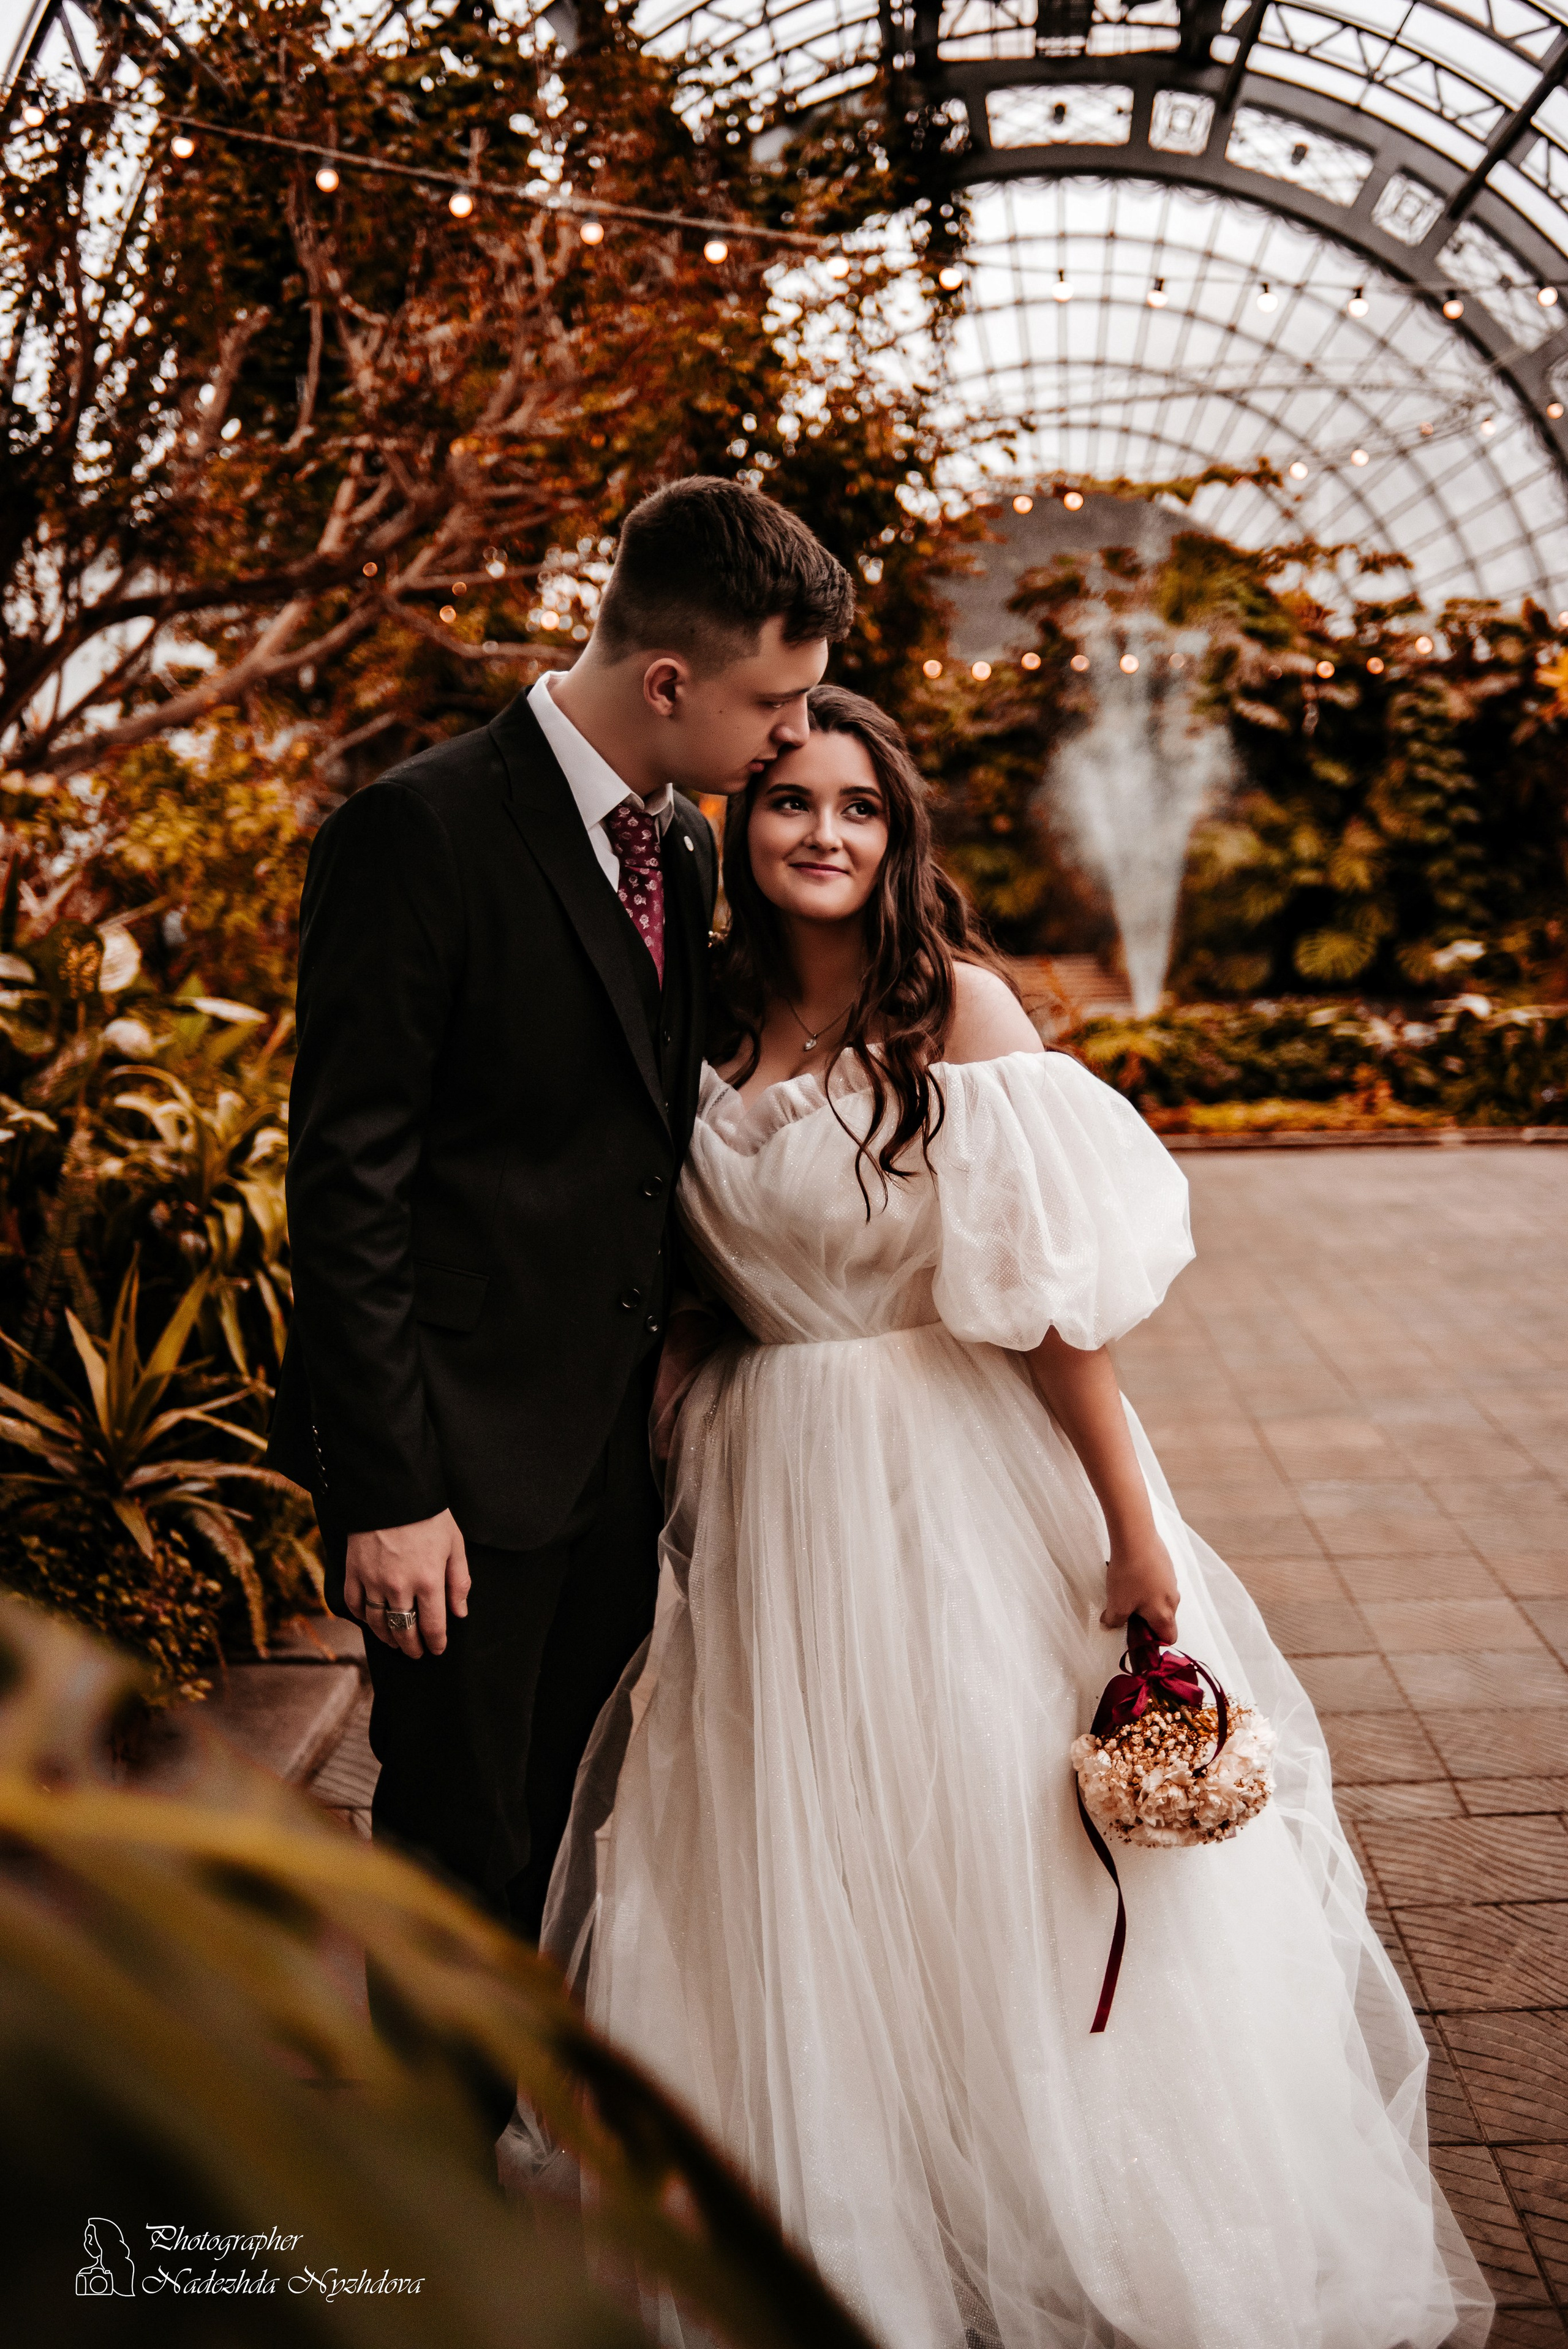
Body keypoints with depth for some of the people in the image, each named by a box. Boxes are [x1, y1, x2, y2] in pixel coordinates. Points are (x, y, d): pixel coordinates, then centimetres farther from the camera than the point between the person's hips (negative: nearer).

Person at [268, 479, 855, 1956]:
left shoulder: (682, 841, 7)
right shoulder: (418, 834, -17)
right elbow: (345, 1182, -17)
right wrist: (387, 1490, -18)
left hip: (622, 1443, 7)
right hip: (463, 1449, -7)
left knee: (584, 1831, 19)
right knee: (466, 1856, 8)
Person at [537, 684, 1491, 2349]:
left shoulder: (959, 1010, -11)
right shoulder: (705, 1023, 3)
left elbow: (1049, 1291, -14)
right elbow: (687, 1289, 11)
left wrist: (1135, 1532, -15)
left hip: (963, 1481, -4)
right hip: (766, 1498, 5)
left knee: (1000, 1864, 6)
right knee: (787, 1880, 13)